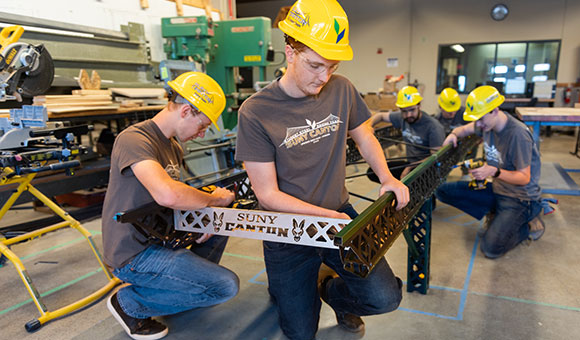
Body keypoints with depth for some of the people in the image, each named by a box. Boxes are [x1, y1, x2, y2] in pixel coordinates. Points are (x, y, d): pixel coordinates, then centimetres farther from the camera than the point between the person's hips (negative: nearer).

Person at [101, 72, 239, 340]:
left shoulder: (173, 146, 9)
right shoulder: (134, 140, -22)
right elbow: (167, 195, -39)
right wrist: (214, 199, -22)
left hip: (158, 237, 9)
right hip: (133, 255, -9)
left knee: (223, 217, 15)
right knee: (227, 286, -13)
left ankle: (191, 282, 18)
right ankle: (130, 302, -1)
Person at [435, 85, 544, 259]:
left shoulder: (517, 134, -26)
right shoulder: (487, 122, -5)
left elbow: (524, 178, -21)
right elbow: (465, 129, 16)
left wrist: (494, 171, -36)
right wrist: (454, 134, -7)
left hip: (519, 197, -7)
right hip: (496, 189, 7)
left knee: (491, 248, -19)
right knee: (443, 191, -5)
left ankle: (528, 224, 8)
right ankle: (495, 213, 4)